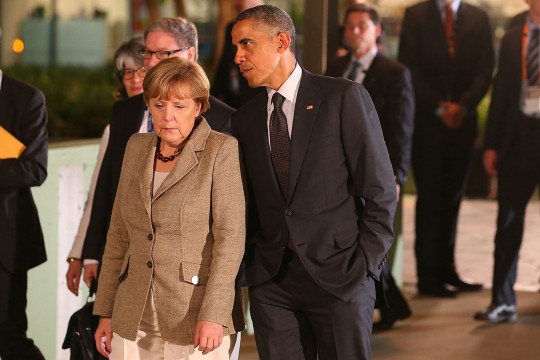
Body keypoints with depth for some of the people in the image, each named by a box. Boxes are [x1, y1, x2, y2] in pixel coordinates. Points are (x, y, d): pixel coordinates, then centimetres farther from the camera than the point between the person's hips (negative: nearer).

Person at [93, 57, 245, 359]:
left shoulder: (222, 150, -5)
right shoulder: (137, 147, 11)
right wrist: (105, 311, 11)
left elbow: (231, 235, -11)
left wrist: (213, 314, -18)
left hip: (195, 320, -4)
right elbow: (119, 234, 14)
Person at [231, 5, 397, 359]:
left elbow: (379, 190, -5)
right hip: (270, 281, 4)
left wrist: (365, 264, -9)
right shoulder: (245, 119, 11)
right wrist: (248, 266, 3)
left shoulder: (343, 97, -4)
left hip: (339, 276, -4)